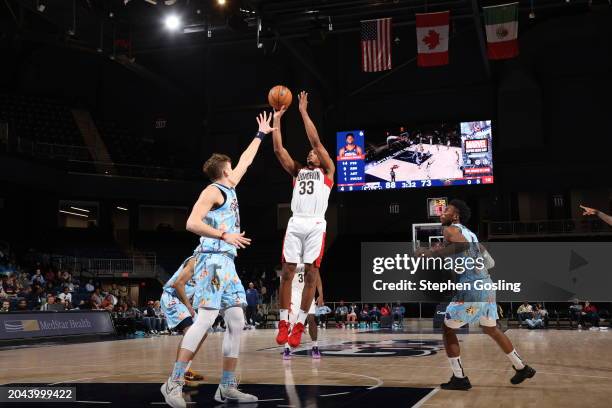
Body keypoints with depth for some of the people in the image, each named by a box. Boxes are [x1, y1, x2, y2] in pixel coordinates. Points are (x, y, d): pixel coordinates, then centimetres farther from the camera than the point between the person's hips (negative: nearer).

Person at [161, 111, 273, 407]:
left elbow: (245, 161, 34)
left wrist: (261, 135, 38)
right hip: (212, 260, -9)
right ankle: (174, 383, -11)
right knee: (205, 319, -16)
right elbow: (192, 223, -16)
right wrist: (224, 235, -20)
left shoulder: (229, 188, 21)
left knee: (236, 322, 3)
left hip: (227, 263, 9)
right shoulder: (213, 191, -5)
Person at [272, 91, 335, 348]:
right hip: (295, 223, 3)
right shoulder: (297, 171, 24)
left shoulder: (327, 170, 13)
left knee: (311, 274, -3)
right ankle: (283, 323, 5)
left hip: (315, 225, -3)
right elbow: (278, 149, 14)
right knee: (287, 272, -1)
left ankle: (299, 325, 3)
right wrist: (277, 119, 11)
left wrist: (303, 112, 4)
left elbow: (316, 141, 2)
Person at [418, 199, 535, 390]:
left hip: (471, 289, -8)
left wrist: (434, 253, -24)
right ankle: (522, 368, 33)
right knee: (491, 329, 26)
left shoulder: (451, 229, -5)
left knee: (447, 329, 6)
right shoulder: (469, 233, 21)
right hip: (486, 286, 8)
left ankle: (459, 378, 6)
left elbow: (463, 244, -26)